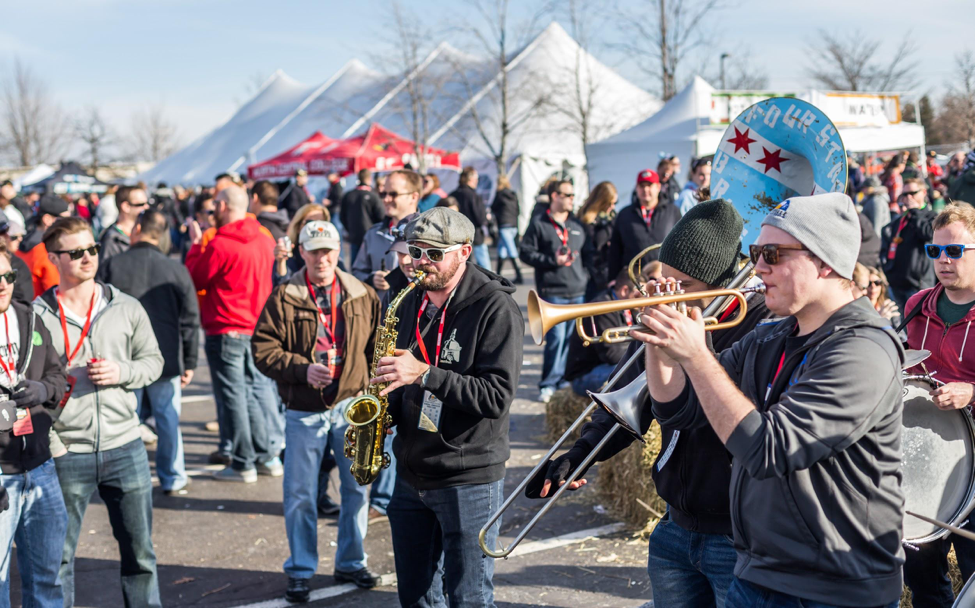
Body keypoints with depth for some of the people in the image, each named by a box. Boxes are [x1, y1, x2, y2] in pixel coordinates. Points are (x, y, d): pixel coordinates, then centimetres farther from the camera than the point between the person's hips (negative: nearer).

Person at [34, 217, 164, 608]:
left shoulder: (127, 308, 3)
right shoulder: (38, 316, -5)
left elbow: (153, 360, 11)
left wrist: (122, 372, -10)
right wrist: (46, 441, -11)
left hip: (124, 448, 2)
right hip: (65, 455, -2)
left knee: (140, 553, 11)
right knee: (58, 557, 8)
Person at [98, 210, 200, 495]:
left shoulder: (110, 267, -4)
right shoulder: (177, 270, -2)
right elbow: (190, 321, 1)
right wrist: (189, 362, 9)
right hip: (167, 359, 0)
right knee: (168, 419, 9)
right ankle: (172, 479, 16)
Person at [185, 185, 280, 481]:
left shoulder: (220, 245, -17)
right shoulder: (264, 240, 5)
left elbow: (194, 278, -7)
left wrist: (195, 244, 6)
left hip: (226, 331, -7)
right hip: (256, 328, 7)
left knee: (232, 394, 1)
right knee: (252, 390, 16)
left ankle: (243, 464, 6)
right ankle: (266, 457, 19)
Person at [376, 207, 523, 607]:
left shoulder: (496, 309, -13)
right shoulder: (411, 304, 9)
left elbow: (497, 395, -22)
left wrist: (424, 374, -28)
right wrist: (386, 408, 0)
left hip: (468, 480, -7)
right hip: (411, 475, 7)